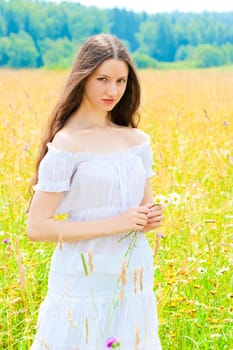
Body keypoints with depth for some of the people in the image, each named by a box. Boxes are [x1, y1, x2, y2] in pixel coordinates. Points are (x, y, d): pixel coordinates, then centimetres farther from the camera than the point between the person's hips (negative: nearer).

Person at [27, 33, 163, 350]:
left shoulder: (137, 141, 5)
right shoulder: (66, 145, -11)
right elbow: (37, 228, -13)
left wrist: (152, 218, -6)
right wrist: (115, 224, -18)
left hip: (135, 279, 5)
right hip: (85, 284, -5)